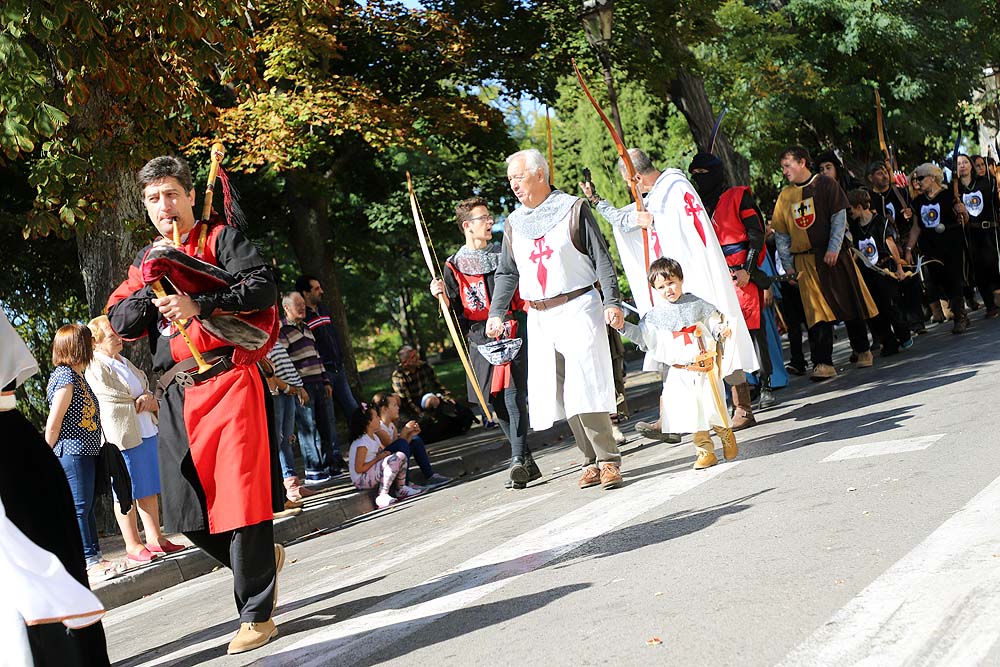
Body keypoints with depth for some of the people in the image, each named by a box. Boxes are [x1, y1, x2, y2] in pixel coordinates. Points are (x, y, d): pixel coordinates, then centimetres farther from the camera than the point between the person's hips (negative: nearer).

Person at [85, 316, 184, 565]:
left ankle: (154, 538, 16)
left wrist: (148, 400, -3)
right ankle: (133, 546, 4)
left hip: (146, 432, 8)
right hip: (122, 437, -8)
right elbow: (116, 402, -13)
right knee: (127, 493, -2)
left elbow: (147, 392, 20)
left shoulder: (125, 363, 19)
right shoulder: (95, 369, -7)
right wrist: (144, 401, -1)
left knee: (150, 489, 10)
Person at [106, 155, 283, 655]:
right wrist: (155, 278, -3)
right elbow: (121, 323, 10)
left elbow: (263, 288, -10)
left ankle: (257, 616, 0)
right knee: (187, 513, 5)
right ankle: (262, 558, 30)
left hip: (227, 383, -6)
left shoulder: (220, 237, 5)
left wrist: (198, 303, -19)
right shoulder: (146, 260, 20)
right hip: (176, 397, 6)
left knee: (241, 496, -8)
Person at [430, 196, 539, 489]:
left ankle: (518, 462, -18)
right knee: (497, 402, 5)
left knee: (513, 396, -16)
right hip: (482, 341, 1)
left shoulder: (506, 254, 13)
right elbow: (458, 317, 6)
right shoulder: (454, 266, 8)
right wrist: (443, 297, -12)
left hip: (514, 335, -1)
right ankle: (526, 462, 18)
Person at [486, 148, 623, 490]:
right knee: (562, 394, 3)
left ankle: (608, 460, -3)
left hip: (578, 309, -5)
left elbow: (601, 257, -3)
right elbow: (506, 273, 17)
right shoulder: (513, 223, 12)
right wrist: (496, 313, 6)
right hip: (538, 318, 5)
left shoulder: (573, 208, 0)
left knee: (586, 387, -11)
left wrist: (613, 301, -12)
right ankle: (591, 461, 11)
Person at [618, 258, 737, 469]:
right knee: (692, 413, 0)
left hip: (705, 367, -1)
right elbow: (643, 336, 9)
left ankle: (727, 437, 27)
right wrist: (624, 326, -2)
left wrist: (722, 330, -12)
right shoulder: (655, 315, 3)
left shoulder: (696, 304, 2)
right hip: (680, 372, 1)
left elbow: (714, 321, 8)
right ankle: (705, 451, 10)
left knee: (713, 408, 0)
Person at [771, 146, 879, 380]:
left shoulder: (826, 184, 0)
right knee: (816, 312, -6)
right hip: (805, 260, 2)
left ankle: (863, 351, 25)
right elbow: (780, 235, 11)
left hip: (833, 255, -2)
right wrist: (788, 266, 7)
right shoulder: (785, 196, 9)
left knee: (850, 303, 6)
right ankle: (823, 364, -10)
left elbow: (839, 216, -7)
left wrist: (833, 249, -16)